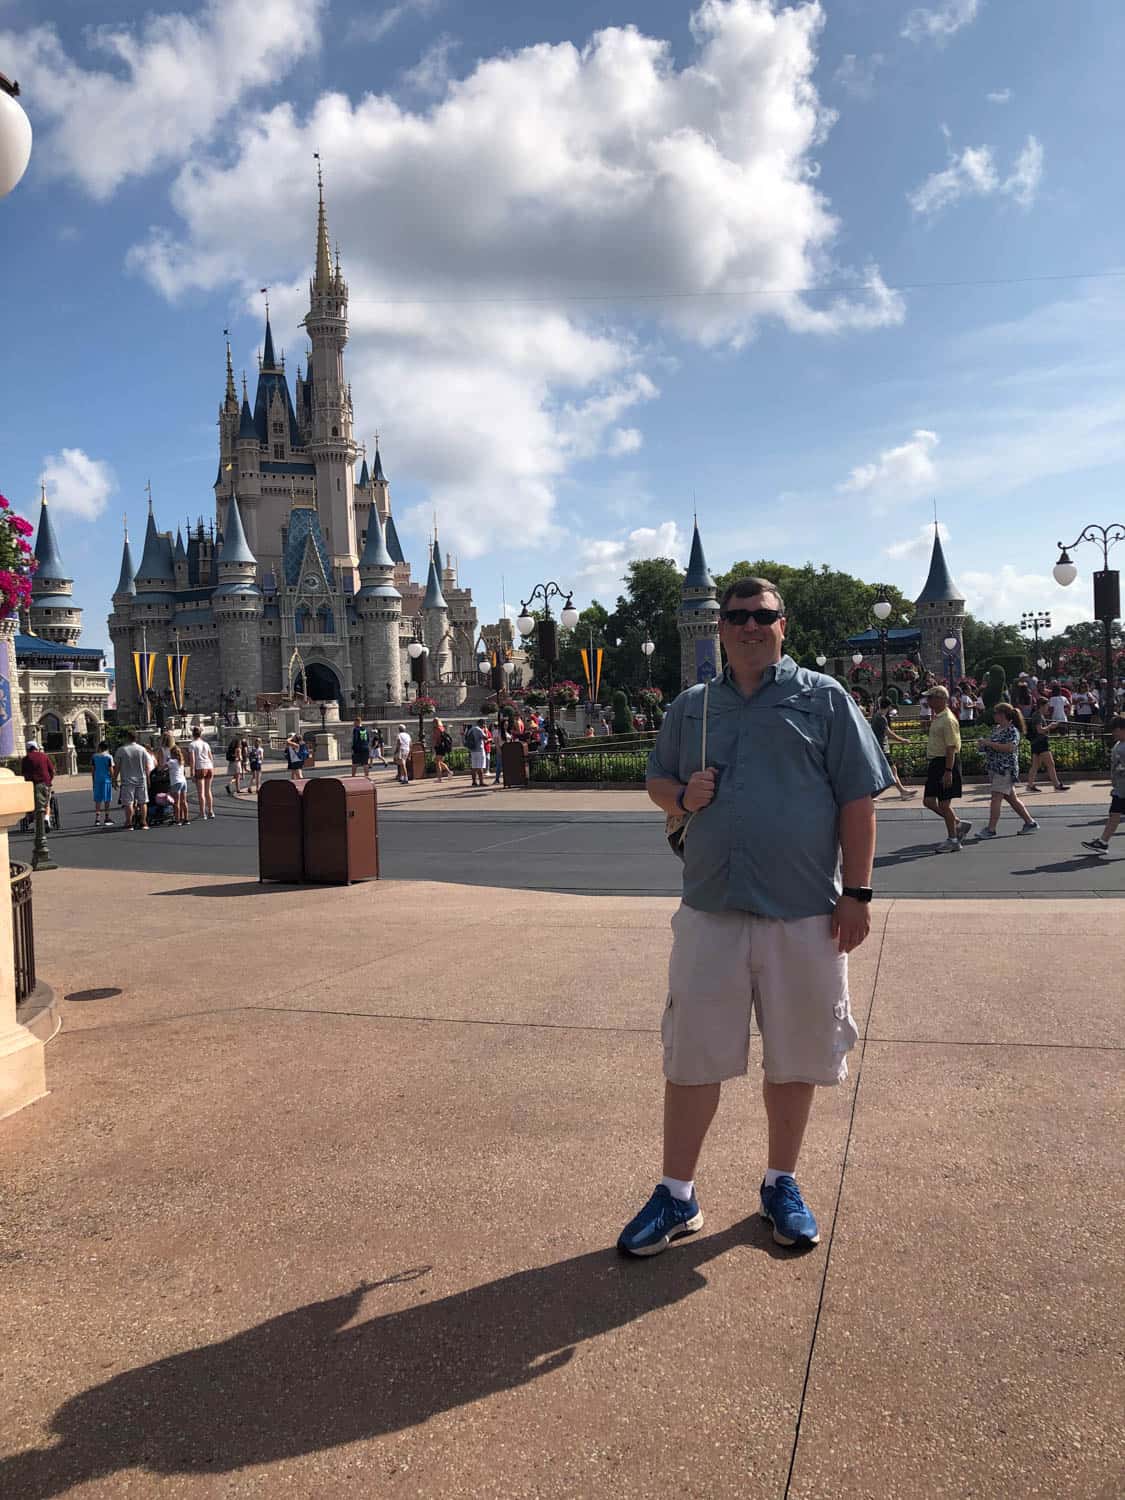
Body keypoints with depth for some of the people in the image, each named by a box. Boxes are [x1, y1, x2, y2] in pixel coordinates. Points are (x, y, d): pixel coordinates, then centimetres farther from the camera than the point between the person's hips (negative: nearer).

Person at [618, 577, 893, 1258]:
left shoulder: (824, 698, 2)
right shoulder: (691, 706, 12)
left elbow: (858, 800, -1)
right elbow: (657, 780, 21)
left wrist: (857, 891, -7)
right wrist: (682, 795, -3)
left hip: (804, 914, -2)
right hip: (709, 911, 2)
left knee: (795, 1055, 11)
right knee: (691, 1055, 6)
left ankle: (781, 1184, 32)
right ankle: (677, 1197, 21)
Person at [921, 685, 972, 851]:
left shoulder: (948, 720, -17)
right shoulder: (936, 718, 13)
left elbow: (951, 747, -22)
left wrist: (948, 771, -24)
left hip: (947, 763, -10)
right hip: (935, 763, 10)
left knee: (944, 803, -2)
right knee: (928, 801, 9)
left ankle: (952, 840, 11)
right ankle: (959, 824, 23)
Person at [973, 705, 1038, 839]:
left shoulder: (1012, 731, -12)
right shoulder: (997, 729, 15)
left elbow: (1009, 748, -25)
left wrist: (989, 743, -22)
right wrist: (983, 743, 6)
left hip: (1005, 769, -10)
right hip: (994, 768, 10)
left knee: (996, 798, -11)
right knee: (1011, 798, 14)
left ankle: (991, 830, -10)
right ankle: (1030, 823, 23)